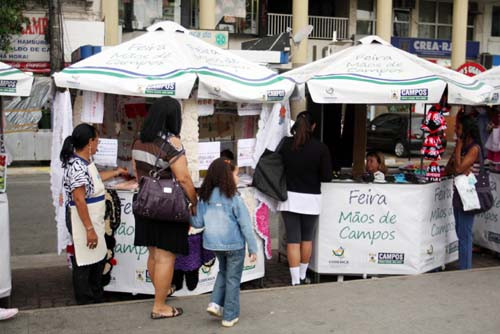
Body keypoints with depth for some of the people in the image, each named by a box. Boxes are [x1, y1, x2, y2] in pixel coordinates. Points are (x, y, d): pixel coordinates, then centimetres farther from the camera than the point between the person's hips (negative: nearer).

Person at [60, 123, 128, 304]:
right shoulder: (77, 166, -24)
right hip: (83, 222, -10)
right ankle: (86, 303, 16)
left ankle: (97, 296, 37)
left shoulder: (85, 162, 7)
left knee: (98, 258, 21)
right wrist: (89, 229, -24)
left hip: (93, 220, 10)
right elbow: (79, 200, -25)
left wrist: (116, 172, 37)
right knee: (84, 262, 3)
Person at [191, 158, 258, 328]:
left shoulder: (204, 198, -2)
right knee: (233, 279, 9)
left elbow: (198, 223, 3)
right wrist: (253, 248, -6)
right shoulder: (234, 199, -15)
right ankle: (230, 316, 15)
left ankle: (216, 303, 16)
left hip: (213, 243, 5)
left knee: (223, 271, 28)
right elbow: (246, 226, -13)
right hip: (233, 244, -5)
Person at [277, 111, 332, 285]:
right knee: (307, 239, 16)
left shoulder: (286, 144, -5)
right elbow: (327, 177, -8)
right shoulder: (321, 148, -10)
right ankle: (302, 276, 29)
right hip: (311, 198, 0)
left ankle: (295, 281, 2)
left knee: (293, 240, 4)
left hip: (290, 197, 1)